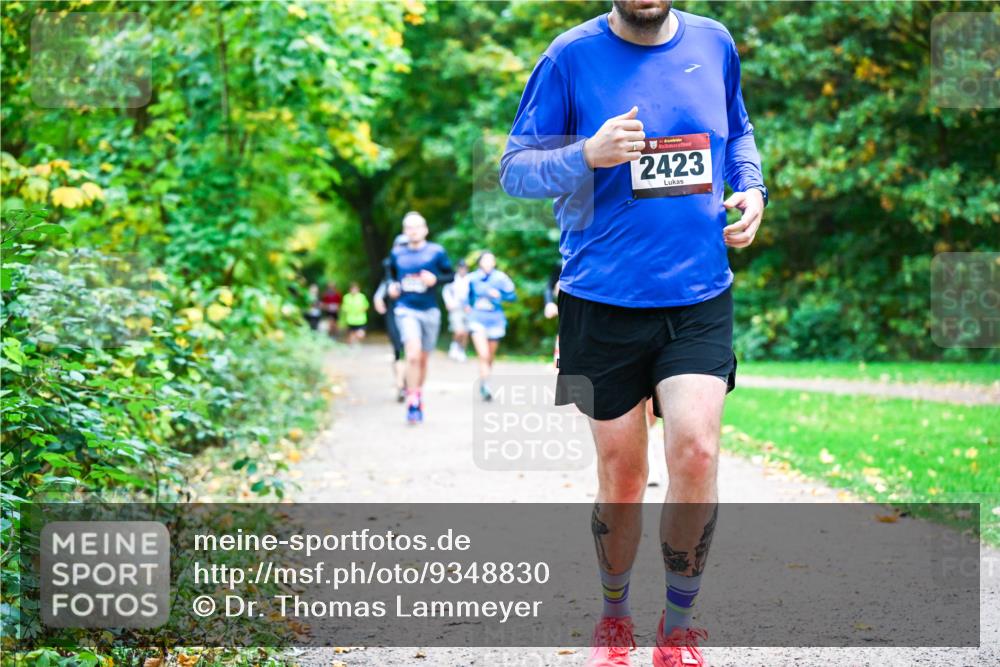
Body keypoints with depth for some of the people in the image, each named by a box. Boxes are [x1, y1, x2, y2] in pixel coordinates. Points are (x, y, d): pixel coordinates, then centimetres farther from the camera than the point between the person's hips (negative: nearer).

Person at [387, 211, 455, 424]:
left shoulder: (436, 251, -1)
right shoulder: (397, 253, 4)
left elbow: (451, 275, 4)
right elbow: (391, 273, 21)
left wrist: (436, 279, -14)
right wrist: (392, 286, 2)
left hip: (430, 311, 1)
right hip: (406, 310, -1)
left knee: (423, 359, 12)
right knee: (413, 355, -21)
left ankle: (418, 395, 34)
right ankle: (412, 403, -14)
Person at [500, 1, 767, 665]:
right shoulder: (572, 57, -5)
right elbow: (514, 169, -2)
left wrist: (751, 189, 4)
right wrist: (588, 155, -20)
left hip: (700, 298, 2)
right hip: (602, 302, -2)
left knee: (696, 453, -14)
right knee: (621, 474, 6)